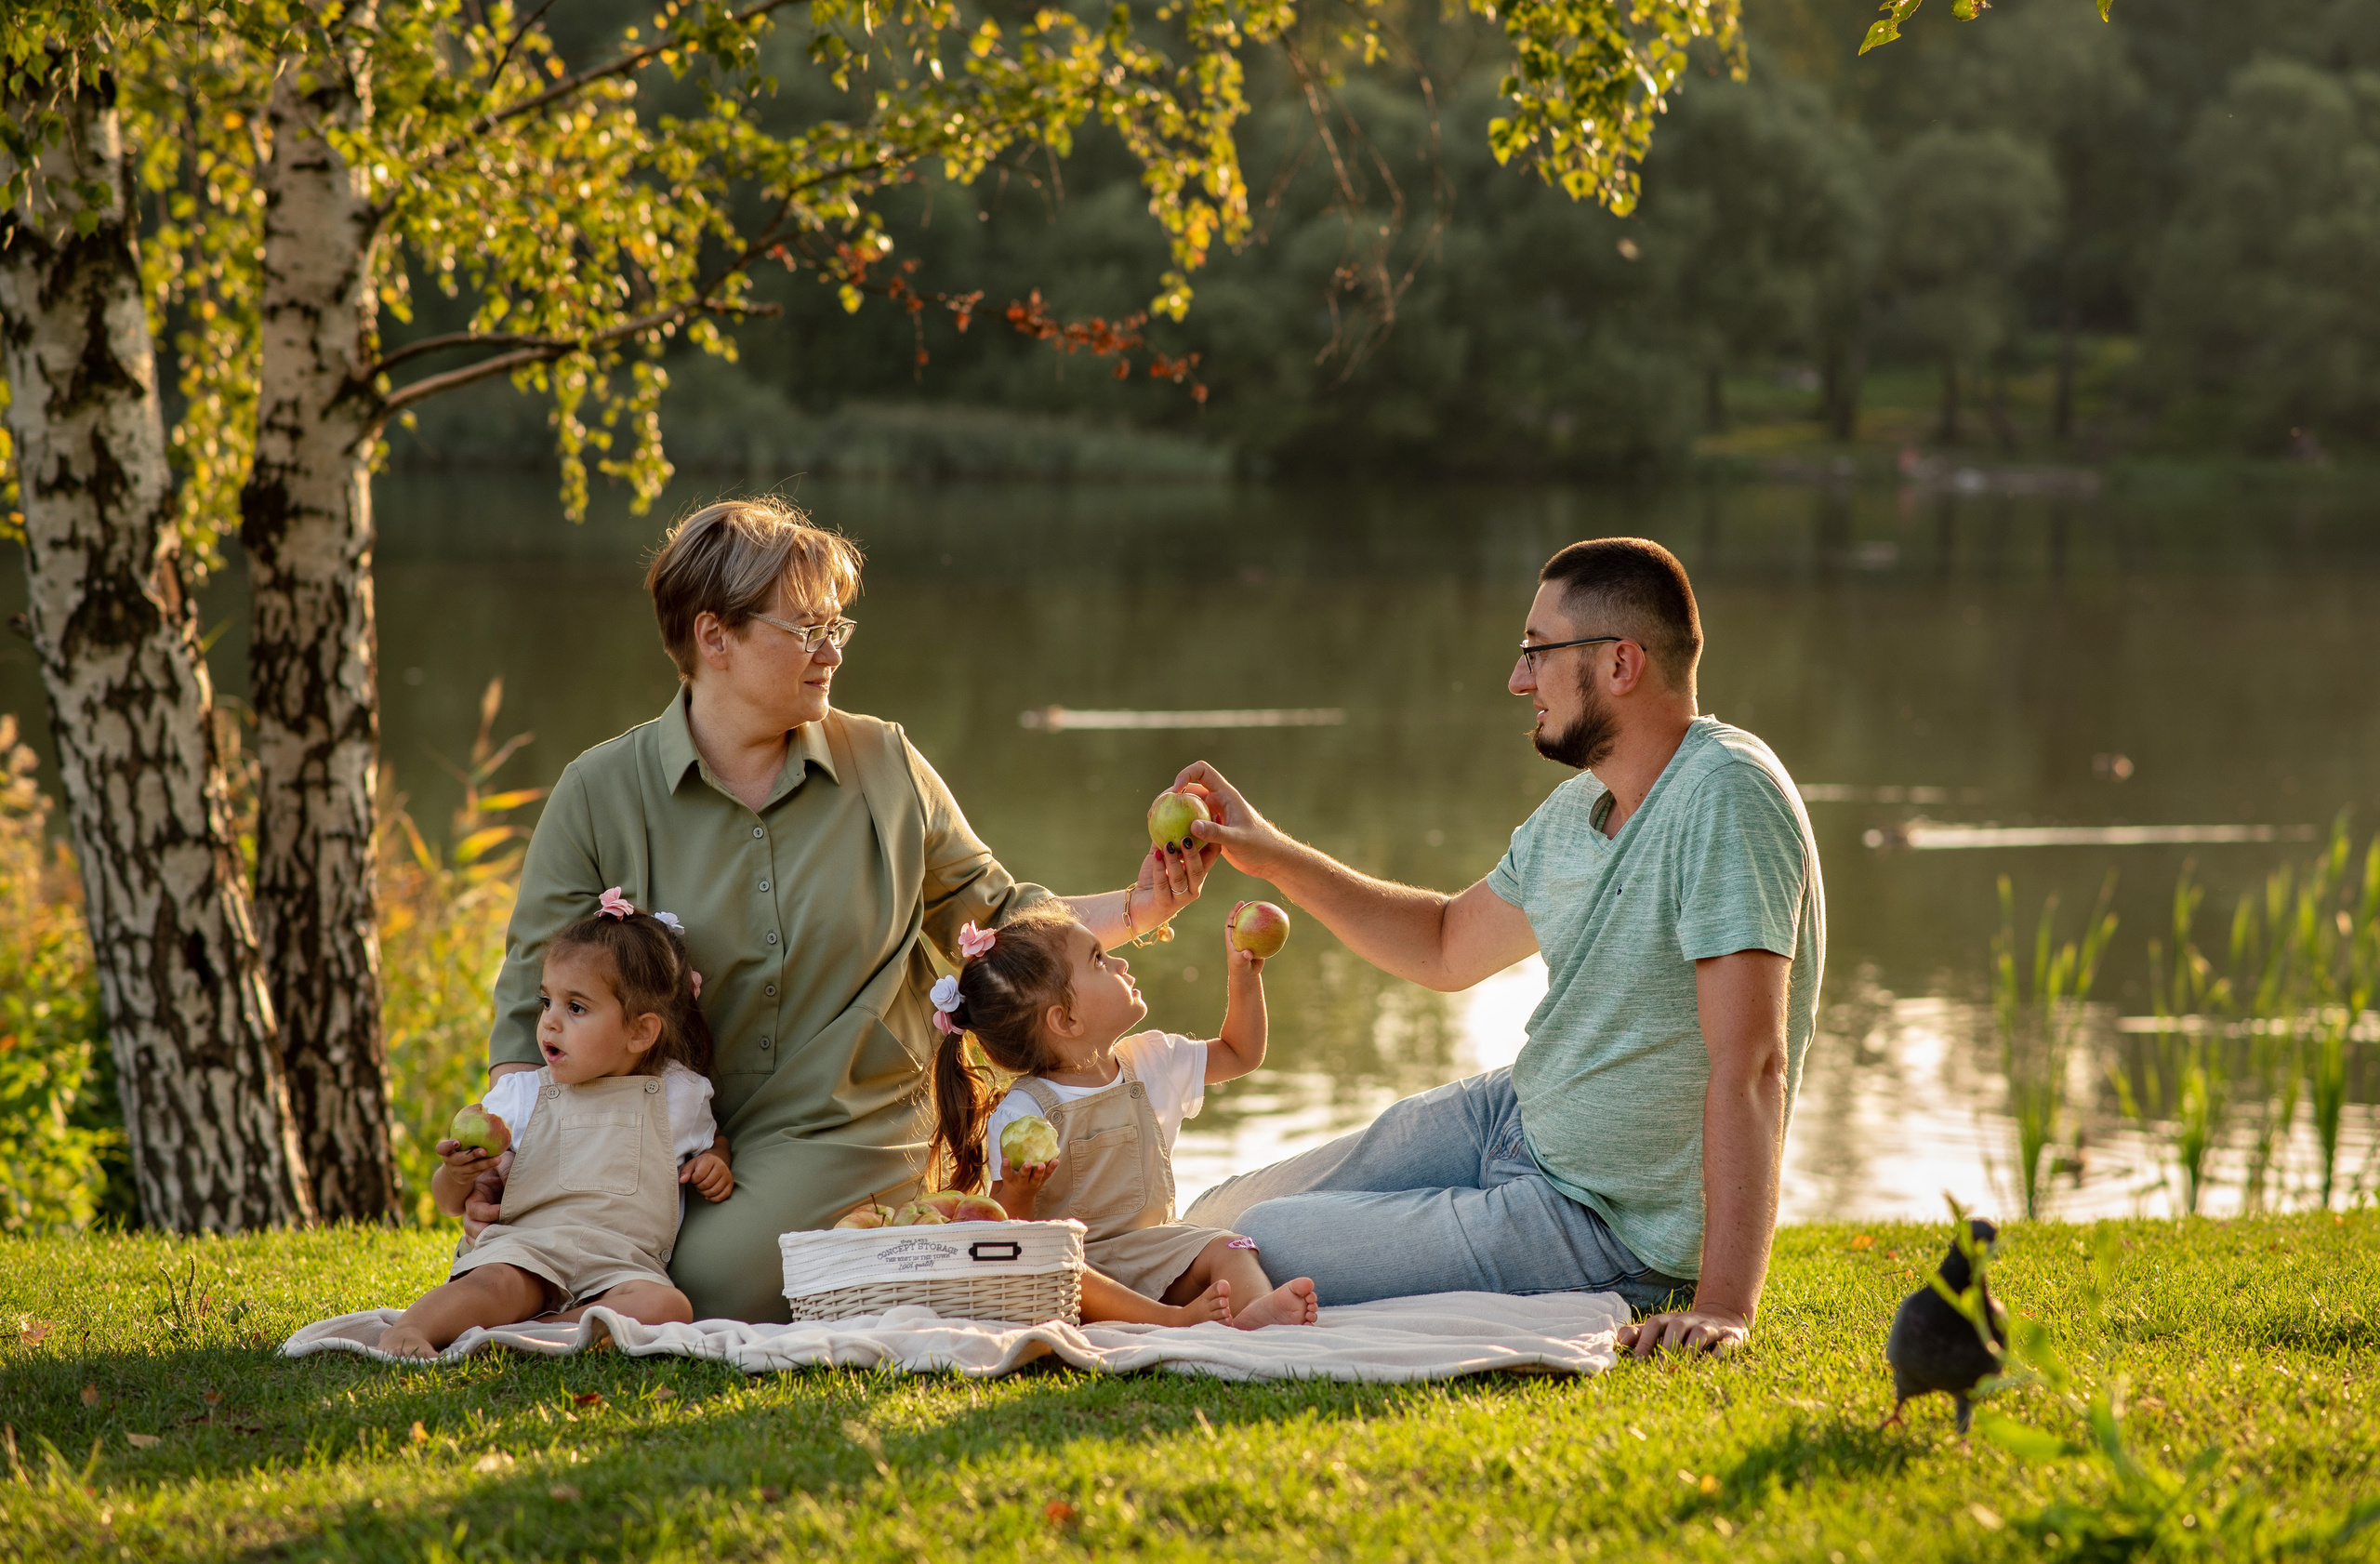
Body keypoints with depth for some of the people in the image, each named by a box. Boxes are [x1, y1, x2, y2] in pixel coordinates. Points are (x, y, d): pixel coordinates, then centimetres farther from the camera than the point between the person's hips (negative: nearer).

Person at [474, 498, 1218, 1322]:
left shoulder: (886, 767, 7)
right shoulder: (600, 792, 1)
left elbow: (998, 917, 16)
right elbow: (532, 1002, 2)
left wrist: (1138, 908, 0)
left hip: (845, 1131, -1)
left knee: (712, 1282, -29)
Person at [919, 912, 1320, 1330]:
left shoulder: (1150, 1064, 10)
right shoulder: (1021, 1114, -10)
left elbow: (1241, 1054, 26)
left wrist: (1245, 977, 13)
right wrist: (1018, 1193, -32)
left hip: (1151, 1247, 6)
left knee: (1225, 1249, -17)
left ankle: (1256, 1309, -47)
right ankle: (1173, 1319, -48)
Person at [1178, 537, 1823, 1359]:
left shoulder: (1723, 797, -26)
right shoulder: (1576, 811, 3)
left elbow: (1750, 1067, -32)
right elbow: (1449, 947, 22)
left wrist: (1724, 1307, -37)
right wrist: (1273, 856, 12)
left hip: (1612, 1226, -9)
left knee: (1259, 1249, -9)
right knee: (1220, 1219, 11)